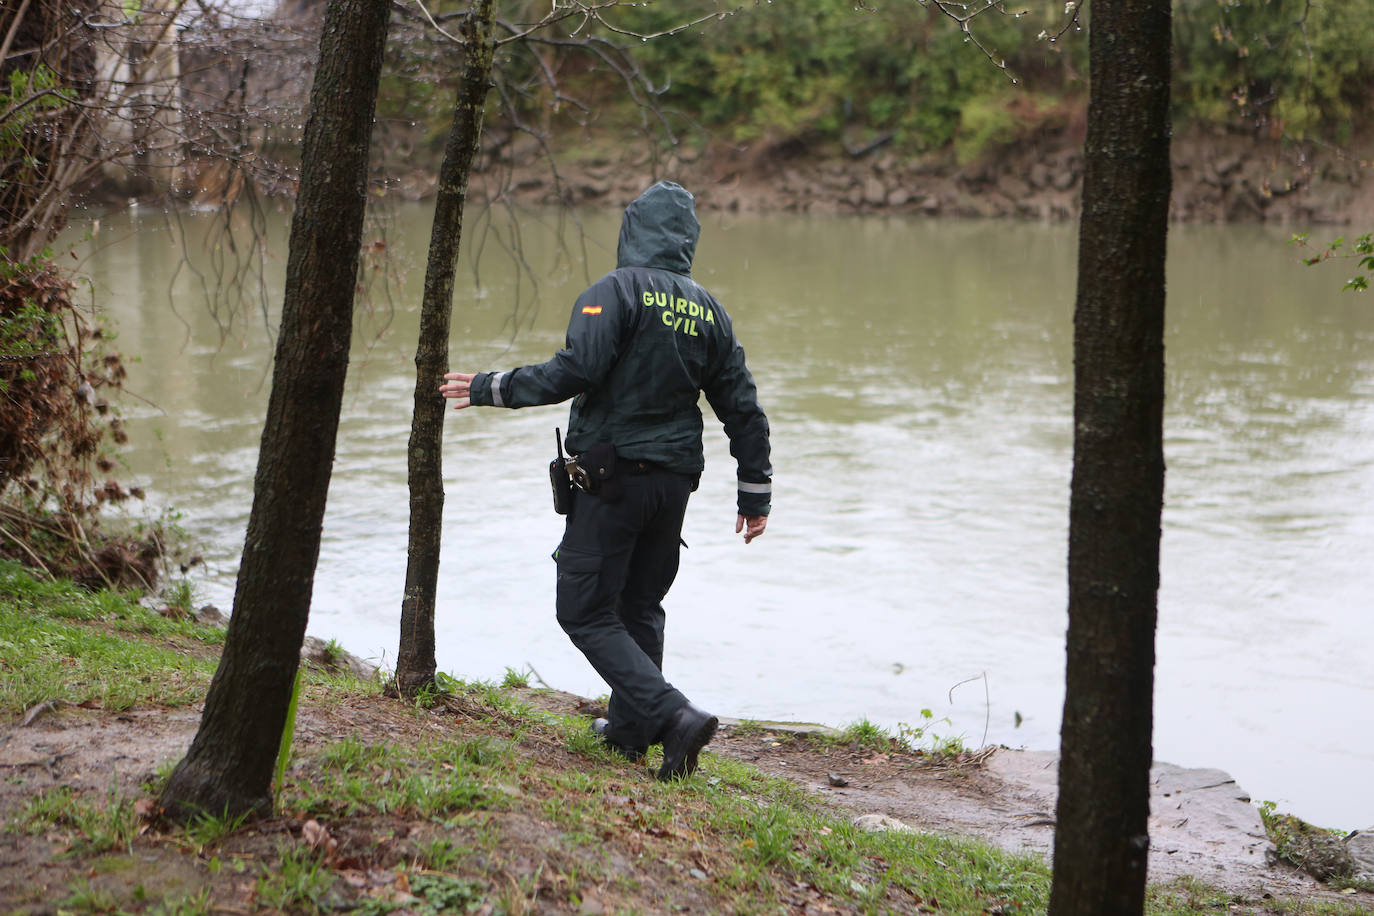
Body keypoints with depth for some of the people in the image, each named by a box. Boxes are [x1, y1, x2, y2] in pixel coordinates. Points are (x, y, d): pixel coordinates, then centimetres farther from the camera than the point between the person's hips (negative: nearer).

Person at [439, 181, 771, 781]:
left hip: (613, 476, -7)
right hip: (675, 481, 7)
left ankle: (674, 715, -16)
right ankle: (629, 728, 27)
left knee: (586, 612, -3)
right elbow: (743, 410, 11)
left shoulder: (617, 291, -9)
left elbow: (576, 370, -22)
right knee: (640, 606, 20)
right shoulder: (710, 311, 10)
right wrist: (756, 493, 20)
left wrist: (490, 388, -11)